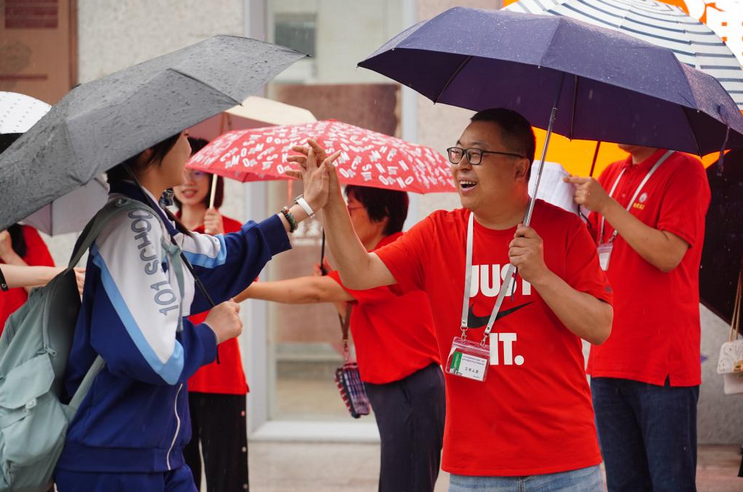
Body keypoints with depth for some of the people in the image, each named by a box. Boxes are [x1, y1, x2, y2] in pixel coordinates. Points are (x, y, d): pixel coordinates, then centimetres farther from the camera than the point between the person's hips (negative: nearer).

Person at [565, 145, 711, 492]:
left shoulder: (684, 171, -6)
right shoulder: (612, 175, 16)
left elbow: (668, 254, -16)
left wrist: (605, 205, -16)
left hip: (662, 363, -7)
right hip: (608, 359, 7)